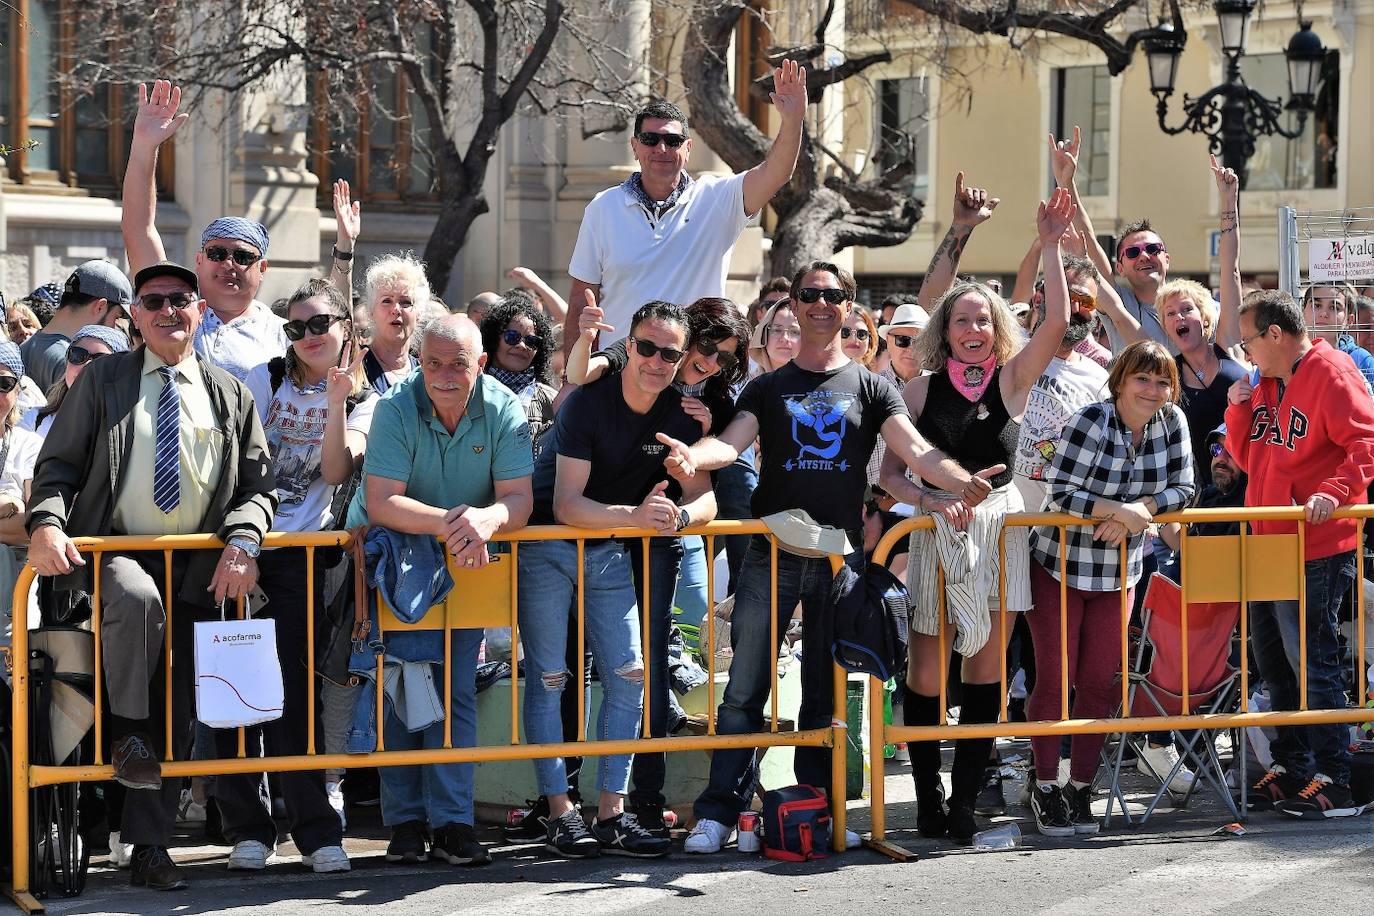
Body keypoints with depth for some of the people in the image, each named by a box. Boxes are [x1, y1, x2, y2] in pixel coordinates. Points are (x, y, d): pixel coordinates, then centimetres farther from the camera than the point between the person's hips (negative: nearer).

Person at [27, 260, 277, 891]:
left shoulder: (230, 394, 12)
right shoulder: (102, 380, 6)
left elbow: (257, 485, 10)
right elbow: (58, 464, 4)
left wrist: (242, 541, -11)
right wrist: (47, 522, -16)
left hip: (197, 570, 3)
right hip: (114, 552, -3)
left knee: (178, 713, 1)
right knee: (137, 597, -39)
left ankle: (149, 848, 10)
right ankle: (126, 732, -17)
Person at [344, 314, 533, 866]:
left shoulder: (502, 410, -15)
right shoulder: (396, 408, -21)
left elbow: (519, 499, -20)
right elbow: (381, 502, -30)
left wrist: (486, 520, -43)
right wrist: (447, 522, -45)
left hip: (466, 561, 2)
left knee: (456, 686, -4)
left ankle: (452, 821, -4)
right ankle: (406, 820, 0)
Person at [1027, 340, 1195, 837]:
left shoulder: (1172, 422, -4)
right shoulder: (1090, 423, -20)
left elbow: (1182, 488, -2)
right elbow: (1059, 493, -23)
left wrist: (1140, 509, -19)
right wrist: (1122, 511, -28)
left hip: (1118, 574, 5)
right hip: (1059, 567, -4)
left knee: (1098, 683, 7)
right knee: (1054, 679, 0)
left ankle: (1080, 788, 17)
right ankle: (1045, 789, 11)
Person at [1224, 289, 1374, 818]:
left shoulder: (1331, 373, -11)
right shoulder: (1266, 383, 16)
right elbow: (1248, 459, 20)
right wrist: (1240, 409, 5)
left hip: (1317, 548, -9)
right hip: (1268, 545, 9)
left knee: (1311, 660, -9)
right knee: (1272, 658, 14)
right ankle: (1291, 768, 24)